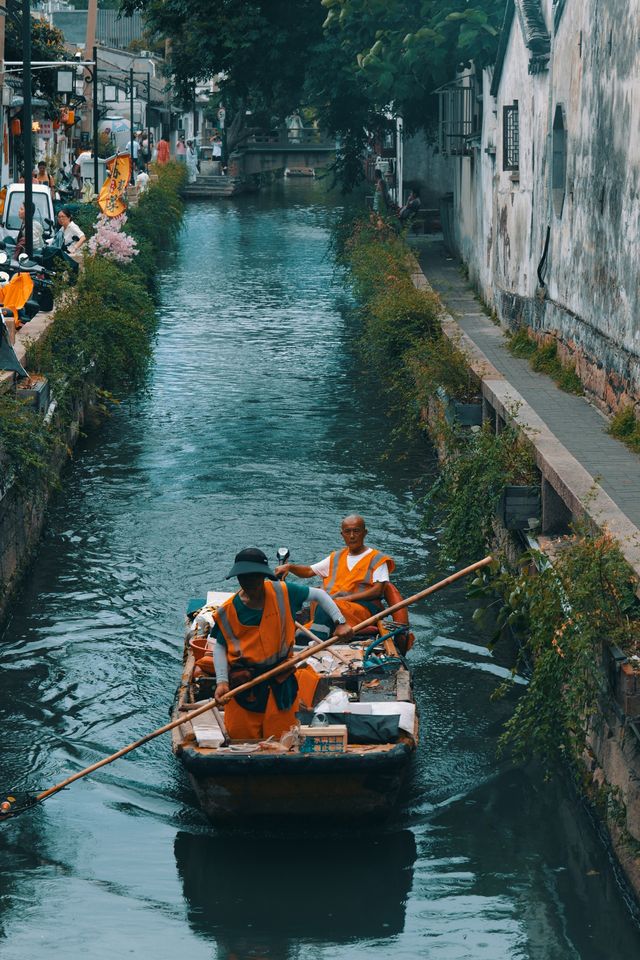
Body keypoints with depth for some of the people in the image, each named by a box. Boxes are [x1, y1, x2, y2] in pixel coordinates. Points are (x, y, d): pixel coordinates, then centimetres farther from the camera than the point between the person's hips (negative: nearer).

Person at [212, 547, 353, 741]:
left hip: (280, 681, 1)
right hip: (242, 684, -1)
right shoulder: (227, 611, -6)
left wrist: (340, 623, -2)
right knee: (241, 739, 3)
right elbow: (220, 646, 1)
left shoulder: (283, 593, -4)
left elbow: (318, 595, 7)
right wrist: (222, 681, -11)